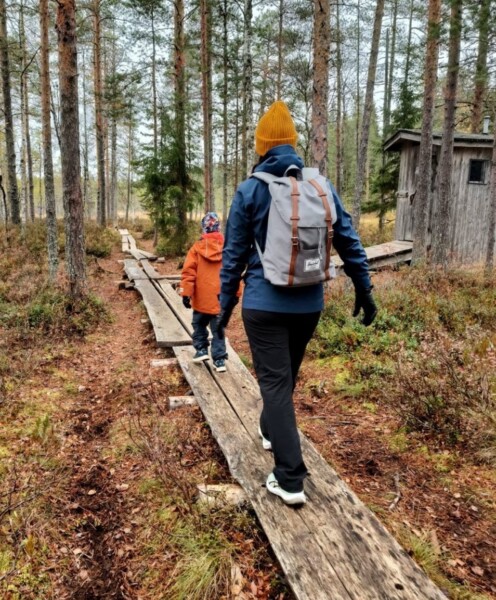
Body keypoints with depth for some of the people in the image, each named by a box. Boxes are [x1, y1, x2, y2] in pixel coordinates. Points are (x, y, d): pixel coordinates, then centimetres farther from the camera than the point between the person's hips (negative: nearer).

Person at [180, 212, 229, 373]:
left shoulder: (197, 247, -6)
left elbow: (189, 272, -8)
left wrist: (186, 293, -3)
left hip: (201, 299, -1)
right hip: (221, 299, 1)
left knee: (199, 324, 22)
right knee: (218, 330, 8)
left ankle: (201, 350, 21)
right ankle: (219, 360, 7)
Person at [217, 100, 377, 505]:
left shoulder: (250, 190, -6)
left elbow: (234, 254, -3)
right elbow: (349, 242, 4)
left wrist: (226, 305, 6)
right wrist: (364, 291, 13)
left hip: (264, 305, -4)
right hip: (309, 304, 4)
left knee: (275, 383, 1)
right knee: (287, 375, 23)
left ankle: (290, 480, 2)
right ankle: (270, 430, 46)